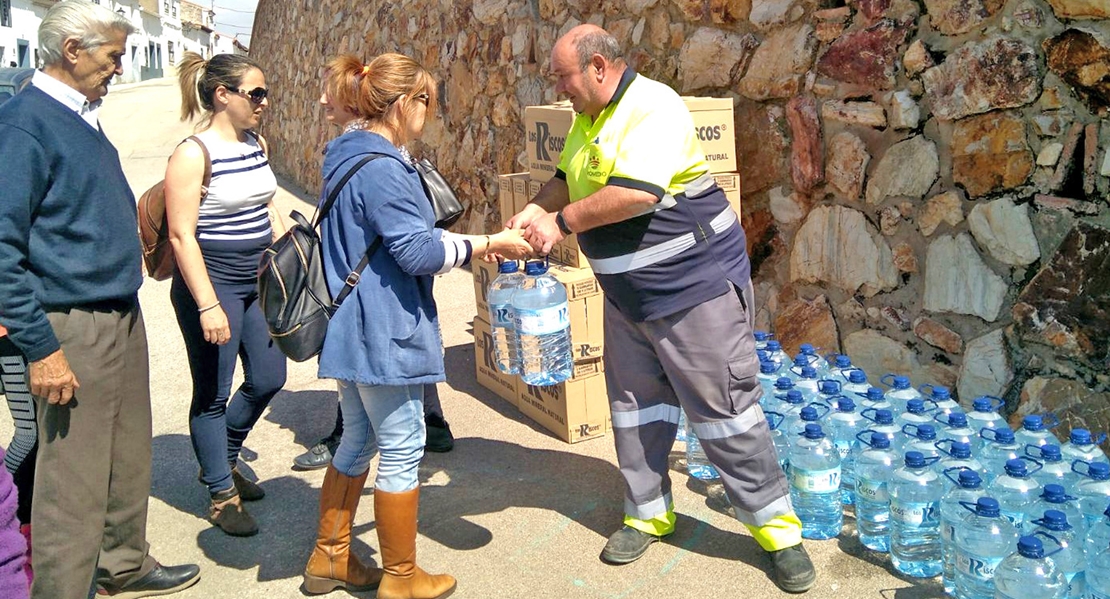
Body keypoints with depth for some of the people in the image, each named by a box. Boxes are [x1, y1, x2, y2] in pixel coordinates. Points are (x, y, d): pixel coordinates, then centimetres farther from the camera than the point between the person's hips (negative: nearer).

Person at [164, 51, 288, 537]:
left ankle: (223, 460, 39)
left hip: (259, 280, 8)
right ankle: (222, 495, 22)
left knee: (268, 378, 14)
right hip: (213, 283, -8)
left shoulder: (256, 143, 7)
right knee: (213, 393, 5)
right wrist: (208, 306, -21)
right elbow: (182, 235, -18)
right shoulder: (193, 154, -16)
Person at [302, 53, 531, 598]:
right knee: (401, 450, 3)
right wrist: (489, 244, -10)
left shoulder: (348, 157, 12)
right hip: (384, 332, -10)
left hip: (353, 328, 10)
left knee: (357, 442, 20)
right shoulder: (380, 167, -20)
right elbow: (418, 251, -20)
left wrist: (473, 243, 14)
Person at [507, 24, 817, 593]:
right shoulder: (587, 118, 9)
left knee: (723, 410, -1)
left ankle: (776, 528, 14)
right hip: (627, 292, 9)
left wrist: (560, 222, -22)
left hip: (696, 285, -8)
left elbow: (634, 193, -31)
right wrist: (535, 209, -4)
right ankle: (648, 513, 31)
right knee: (635, 406, 14)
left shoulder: (653, 108, -20)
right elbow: (568, 178, 17)